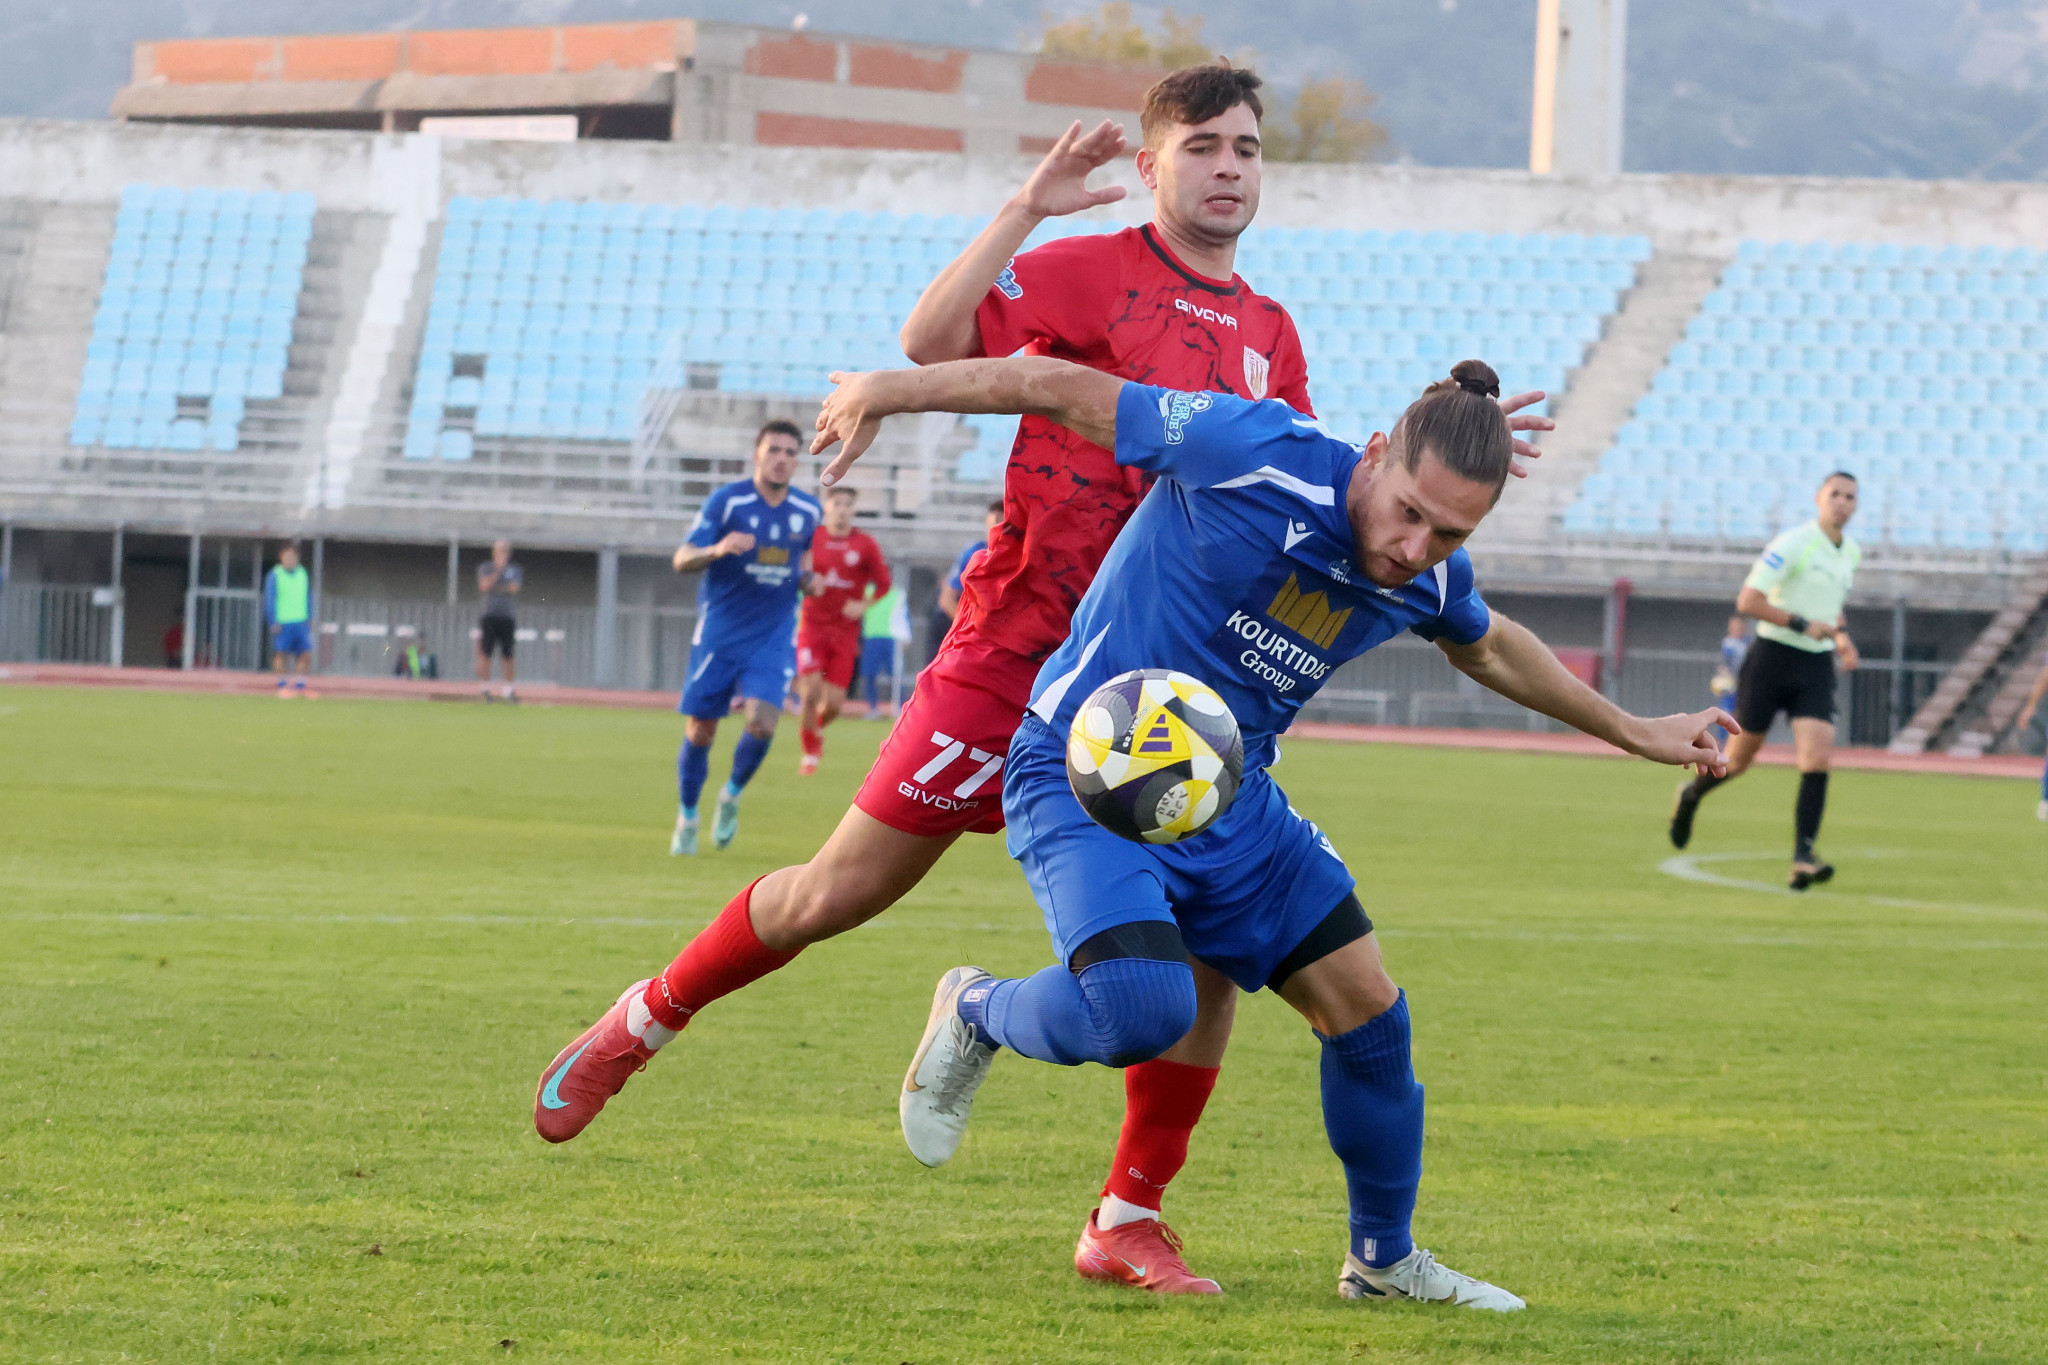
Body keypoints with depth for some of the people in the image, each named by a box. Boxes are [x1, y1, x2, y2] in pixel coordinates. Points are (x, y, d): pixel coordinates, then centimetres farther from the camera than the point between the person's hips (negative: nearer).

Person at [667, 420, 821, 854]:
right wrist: (717, 549, -32)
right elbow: (682, 560, -11)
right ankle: (687, 817, 22)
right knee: (700, 731, 1)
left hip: (774, 635, 2)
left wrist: (809, 576, -5)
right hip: (720, 634, -2)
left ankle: (732, 796, 11)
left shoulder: (808, 512, 3)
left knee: (762, 723, -17)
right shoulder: (727, 502, -9)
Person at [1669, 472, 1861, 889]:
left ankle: (1802, 859, -17)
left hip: (1817, 665, 5)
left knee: (1818, 759, -15)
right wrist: (1802, 624, -21)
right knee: (1740, 758, 7)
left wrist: (1840, 636, 11)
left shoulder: (1852, 551, 10)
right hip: (1774, 656, -5)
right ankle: (1690, 796, 39)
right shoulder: (1792, 545, -14)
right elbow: (1747, 601, -18)